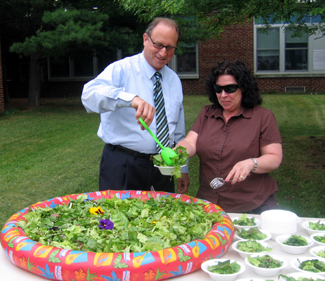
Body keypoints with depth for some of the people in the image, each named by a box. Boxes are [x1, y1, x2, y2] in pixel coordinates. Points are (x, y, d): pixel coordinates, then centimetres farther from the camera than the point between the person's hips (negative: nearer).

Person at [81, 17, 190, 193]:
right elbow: (89, 94, -28)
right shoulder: (122, 70, -7)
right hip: (122, 166, -5)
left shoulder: (174, 80, 11)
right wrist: (131, 99, -43)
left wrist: (182, 168, 16)